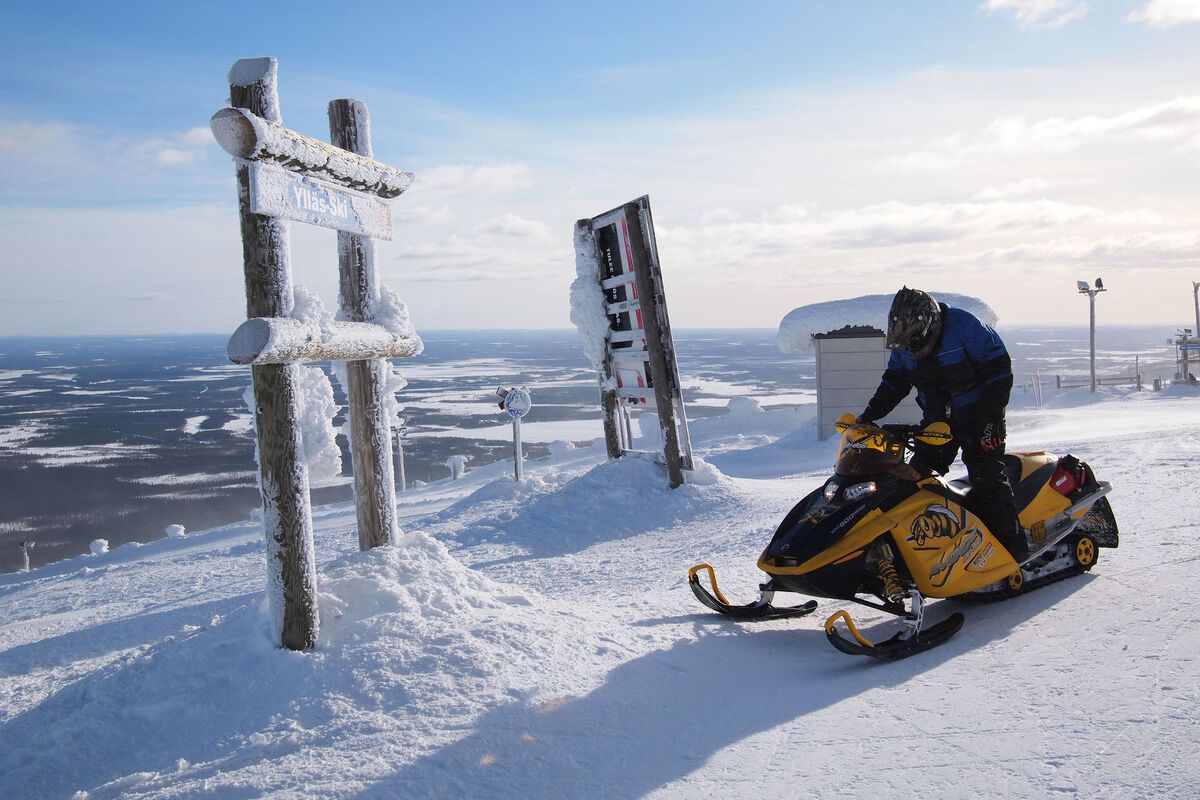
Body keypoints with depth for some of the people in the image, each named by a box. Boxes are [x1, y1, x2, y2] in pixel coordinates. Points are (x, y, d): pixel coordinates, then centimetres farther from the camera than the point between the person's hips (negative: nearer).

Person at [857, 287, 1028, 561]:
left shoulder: (965, 326, -20)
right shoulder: (904, 345, -1)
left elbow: (1000, 370, -17)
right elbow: (893, 383, 11)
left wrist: (991, 416, -22)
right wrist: (869, 415, -2)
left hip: (979, 417, -6)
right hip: (937, 420, 6)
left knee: (987, 477, -14)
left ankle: (1013, 546, -7)